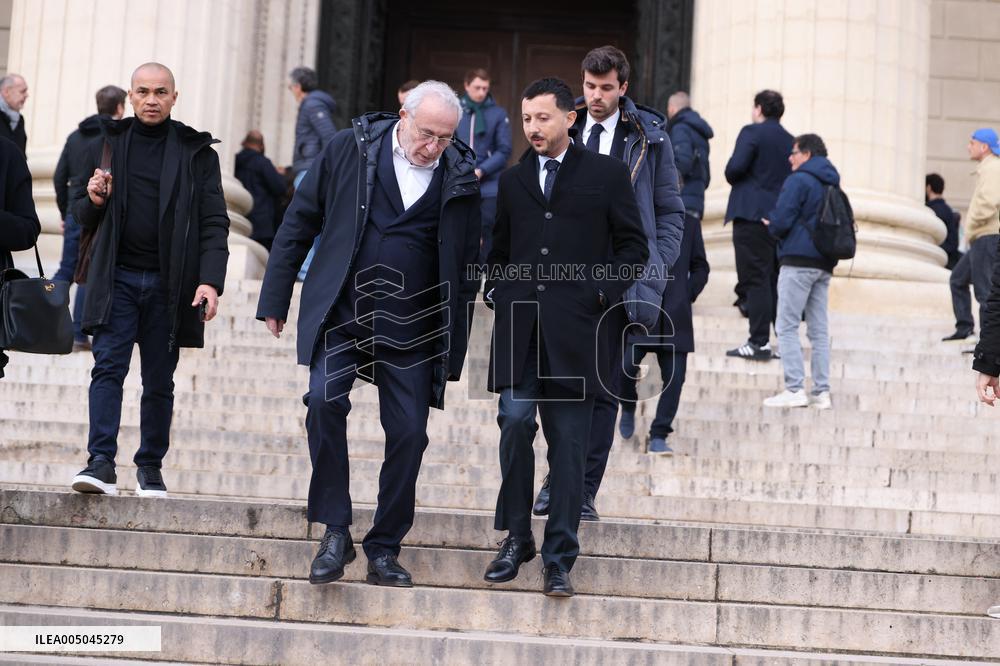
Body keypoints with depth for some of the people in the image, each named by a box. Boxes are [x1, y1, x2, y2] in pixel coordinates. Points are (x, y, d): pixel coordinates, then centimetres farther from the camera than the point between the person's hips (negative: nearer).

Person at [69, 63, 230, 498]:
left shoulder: (196, 152, 4)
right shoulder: (107, 145, 10)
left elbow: (214, 223, -1)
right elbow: (82, 218, 17)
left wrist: (211, 280, -14)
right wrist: (93, 200, -7)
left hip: (169, 283, -1)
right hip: (116, 278, 1)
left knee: (159, 380, 5)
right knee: (108, 366, -11)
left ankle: (150, 467, 15)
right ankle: (101, 463, -15)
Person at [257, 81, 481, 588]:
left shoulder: (460, 176, 1)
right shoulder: (350, 148, -2)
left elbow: (466, 267, 8)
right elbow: (299, 222, 4)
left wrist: (454, 350, 7)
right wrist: (275, 299, 3)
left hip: (413, 328, 1)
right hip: (342, 313, -1)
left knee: (408, 432, 0)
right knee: (325, 400, -21)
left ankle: (384, 550, 15)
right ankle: (335, 533, -9)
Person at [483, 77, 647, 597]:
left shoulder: (606, 174, 6)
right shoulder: (513, 180, 16)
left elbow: (633, 245, 7)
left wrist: (603, 293, -3)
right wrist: (496, 292, 10)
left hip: (574, 326, -2)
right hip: (519, 325, 3)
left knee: (568, 444, -1)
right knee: (516, 422, -8)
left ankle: (559, 559, 5)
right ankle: (516, 538, 9)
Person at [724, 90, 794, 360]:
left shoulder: (752, 132, -4)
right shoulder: (790, 141, 15)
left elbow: (735, 167, -16)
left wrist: (732, 178, 4)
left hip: (752, 215, -6)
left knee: (755, 279, -6)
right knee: (777, 281, 11)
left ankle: (759, 342, -10)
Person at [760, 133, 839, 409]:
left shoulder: (799, 180, -9)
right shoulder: (832, 184, 15)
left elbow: (781, 221, -16)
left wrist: (770, 226, 7)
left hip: (798, 262, -8)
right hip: (824, 264, 8)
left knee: (787, 326, -4)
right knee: (819, 329, 8)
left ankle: (795, 389, -10)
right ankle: (822, 392, 7)